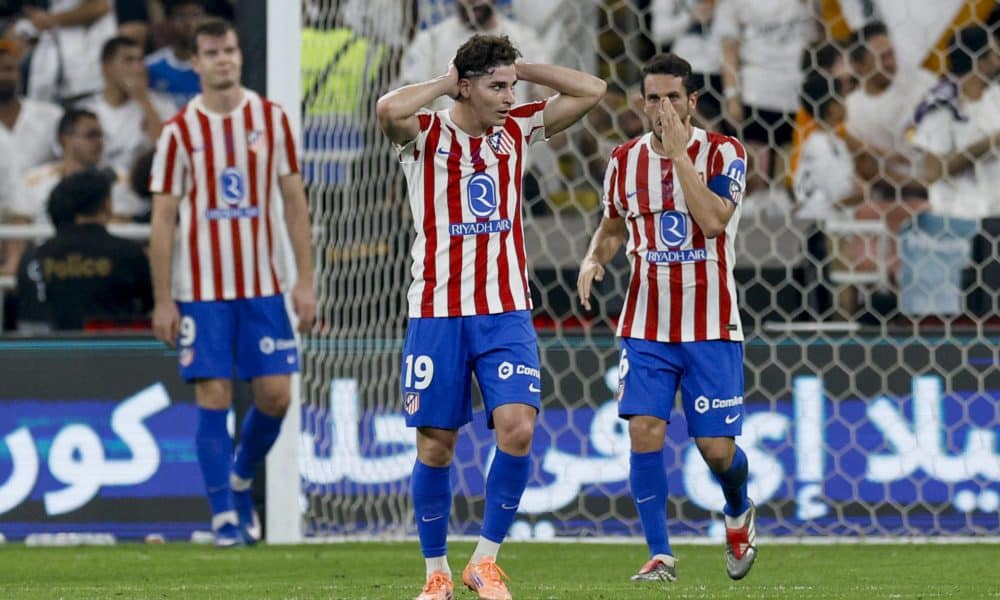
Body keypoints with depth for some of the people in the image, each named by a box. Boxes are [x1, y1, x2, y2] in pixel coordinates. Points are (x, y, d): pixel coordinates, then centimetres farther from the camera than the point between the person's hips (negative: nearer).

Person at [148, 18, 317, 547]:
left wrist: (305, 280, 0)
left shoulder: (272, 119, 4)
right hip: (201, 289, -2)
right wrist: (162, 301, -5)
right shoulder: (179, 132, -2)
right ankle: (225, 516, 2)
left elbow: (293, 201, 7)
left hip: (263, 285, 2)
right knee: (213, 398, -5)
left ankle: (242, 481, 26)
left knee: (275, 395, 0)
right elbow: (163, 219, -1)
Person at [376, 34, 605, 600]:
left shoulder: (517, 129, 9)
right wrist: (444, 83, -10)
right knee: (436, 443, 2)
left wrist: (519, 67, 3)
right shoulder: (427, 134, -3)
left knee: (517, 427, -15)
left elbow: (591, 90, 7)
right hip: (437, 313, -3)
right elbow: (390, 109, -27)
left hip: (507, 313, 3)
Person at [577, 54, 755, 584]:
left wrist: (678, 151, -22)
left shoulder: (723, 152, -6)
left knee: (716, 448, -3)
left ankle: (738, 513, 32)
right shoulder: (625, 160, 5)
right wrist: (594, 258, 0)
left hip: (711, 327, -3)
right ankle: (659, 555, -4)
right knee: (644, 431, -13)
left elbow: (713, 220, -22)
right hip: (646, 326, 3)